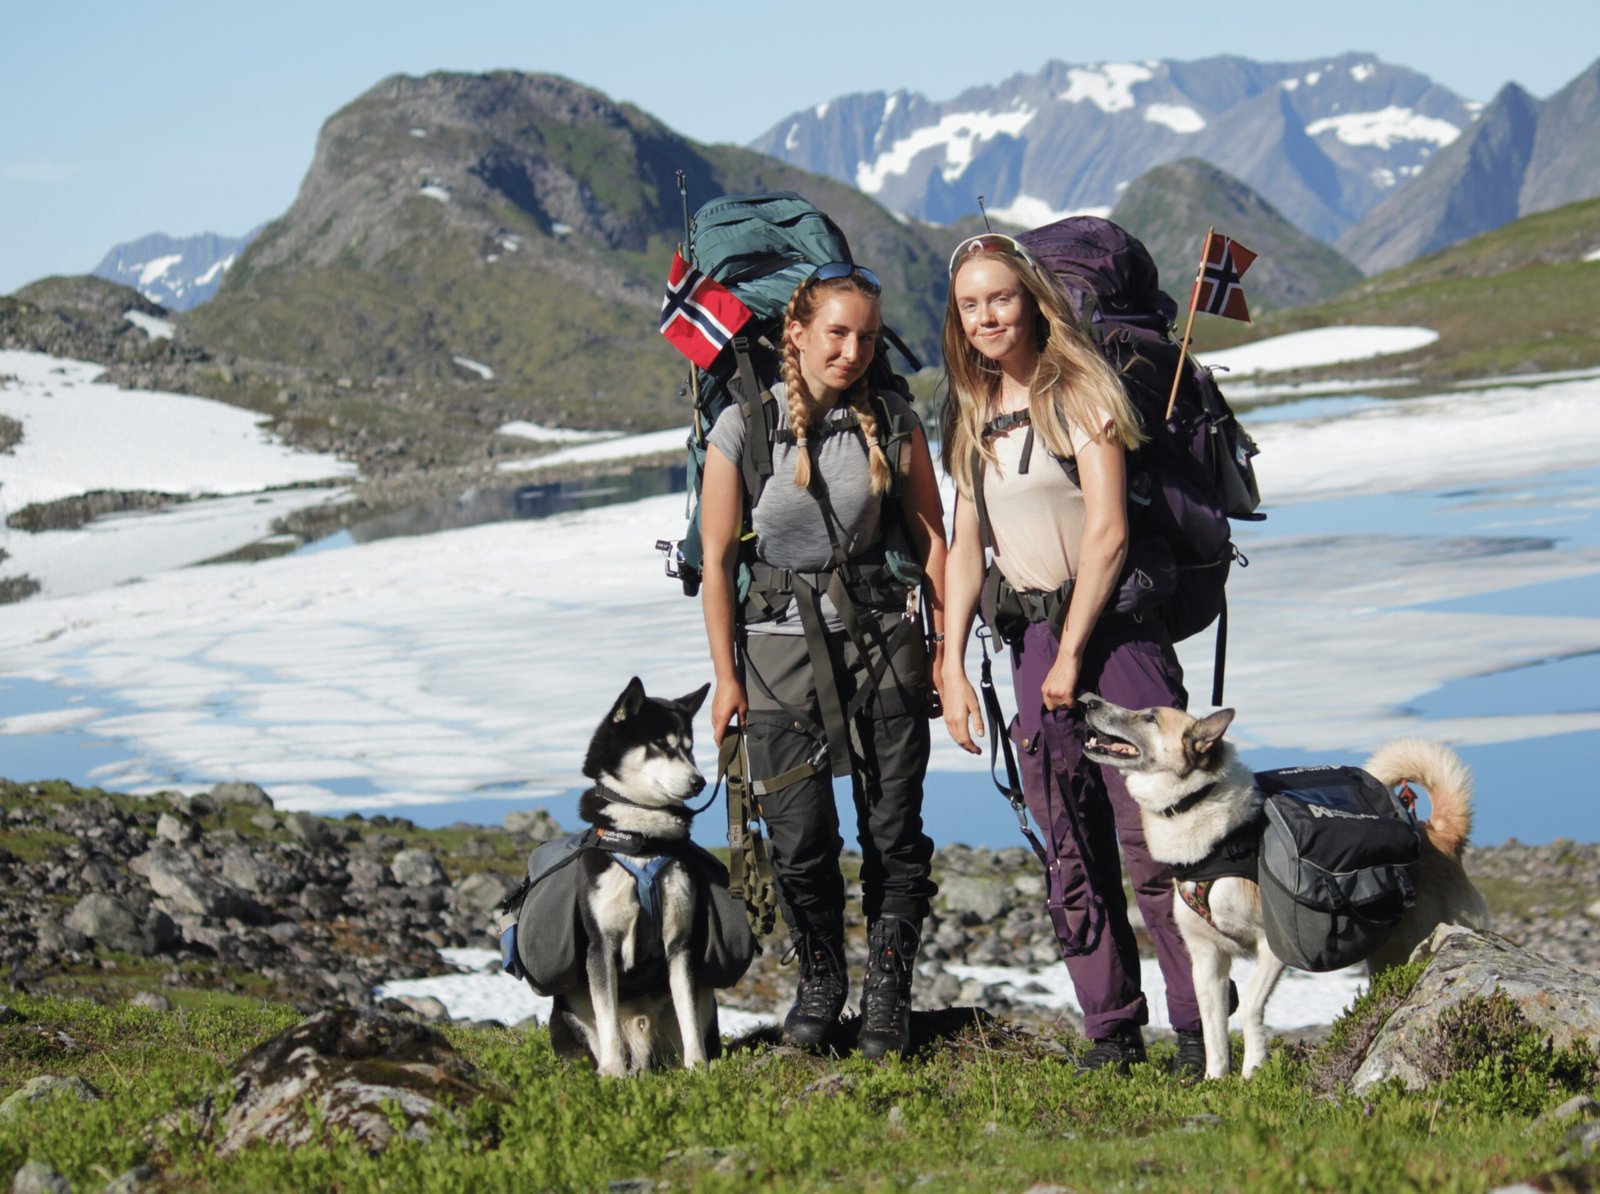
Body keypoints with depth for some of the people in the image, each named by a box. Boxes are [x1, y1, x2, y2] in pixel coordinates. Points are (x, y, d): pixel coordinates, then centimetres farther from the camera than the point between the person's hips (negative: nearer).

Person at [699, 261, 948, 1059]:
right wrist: (727, 676, -1)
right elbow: (716, 559, -1)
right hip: (780, 641, -1)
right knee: (799, 838, -1)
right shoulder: (743, 427, -5)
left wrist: (943, 648, 5)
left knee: (894, 831, 0)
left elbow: (931, 538, 8)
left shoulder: (893, 423, 1)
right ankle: (819, 978, 23)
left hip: (882, 637, 1)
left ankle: (888, 991, 16)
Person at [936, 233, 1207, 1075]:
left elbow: (1107, 532, -12)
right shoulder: (970, 413, 12)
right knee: (1070, 846, 5)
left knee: (1150, 832, -10)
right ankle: (1112, 1029, 11)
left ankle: (1201, 1027, -5)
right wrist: (952, 666, 2)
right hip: (1030, 633, 6)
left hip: (1114, 625, -6)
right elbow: (965, 544, 11)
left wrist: (1072, 652, -11)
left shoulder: (1079, 391, -7)